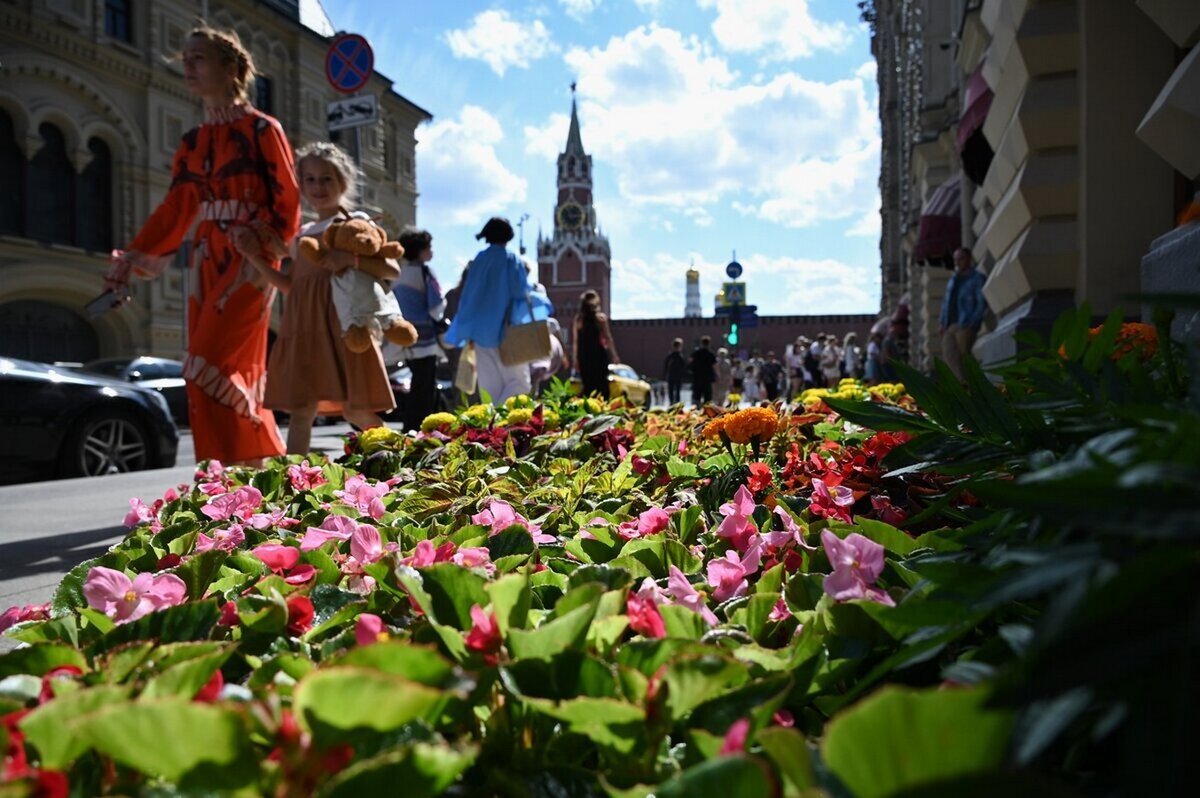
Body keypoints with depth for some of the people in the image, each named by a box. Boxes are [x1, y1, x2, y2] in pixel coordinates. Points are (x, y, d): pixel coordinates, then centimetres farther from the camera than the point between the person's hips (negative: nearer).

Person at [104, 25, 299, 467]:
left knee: (209, 368, -14)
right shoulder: (193, 141, 16)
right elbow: (175, 209, 14)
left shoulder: (261, 128, -1)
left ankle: (265, 464, -4)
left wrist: (265, 243, -16)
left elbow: (288, 200, -4)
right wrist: (132, 258, 7)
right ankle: (248, 469, 9)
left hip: (249, 261, -6)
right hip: (206, 261, 6)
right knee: (233, 373, 3)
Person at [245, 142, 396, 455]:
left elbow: (393, 270, -4)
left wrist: (352, 258, -19)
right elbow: (291, 285, 20)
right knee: (301, 411, -1)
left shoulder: (355, 223, 4)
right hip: (304, 329, 5)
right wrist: (254, 258, 11)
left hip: (342, 324, -5)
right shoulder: (301, 235, 20)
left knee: (355, 409, -2)